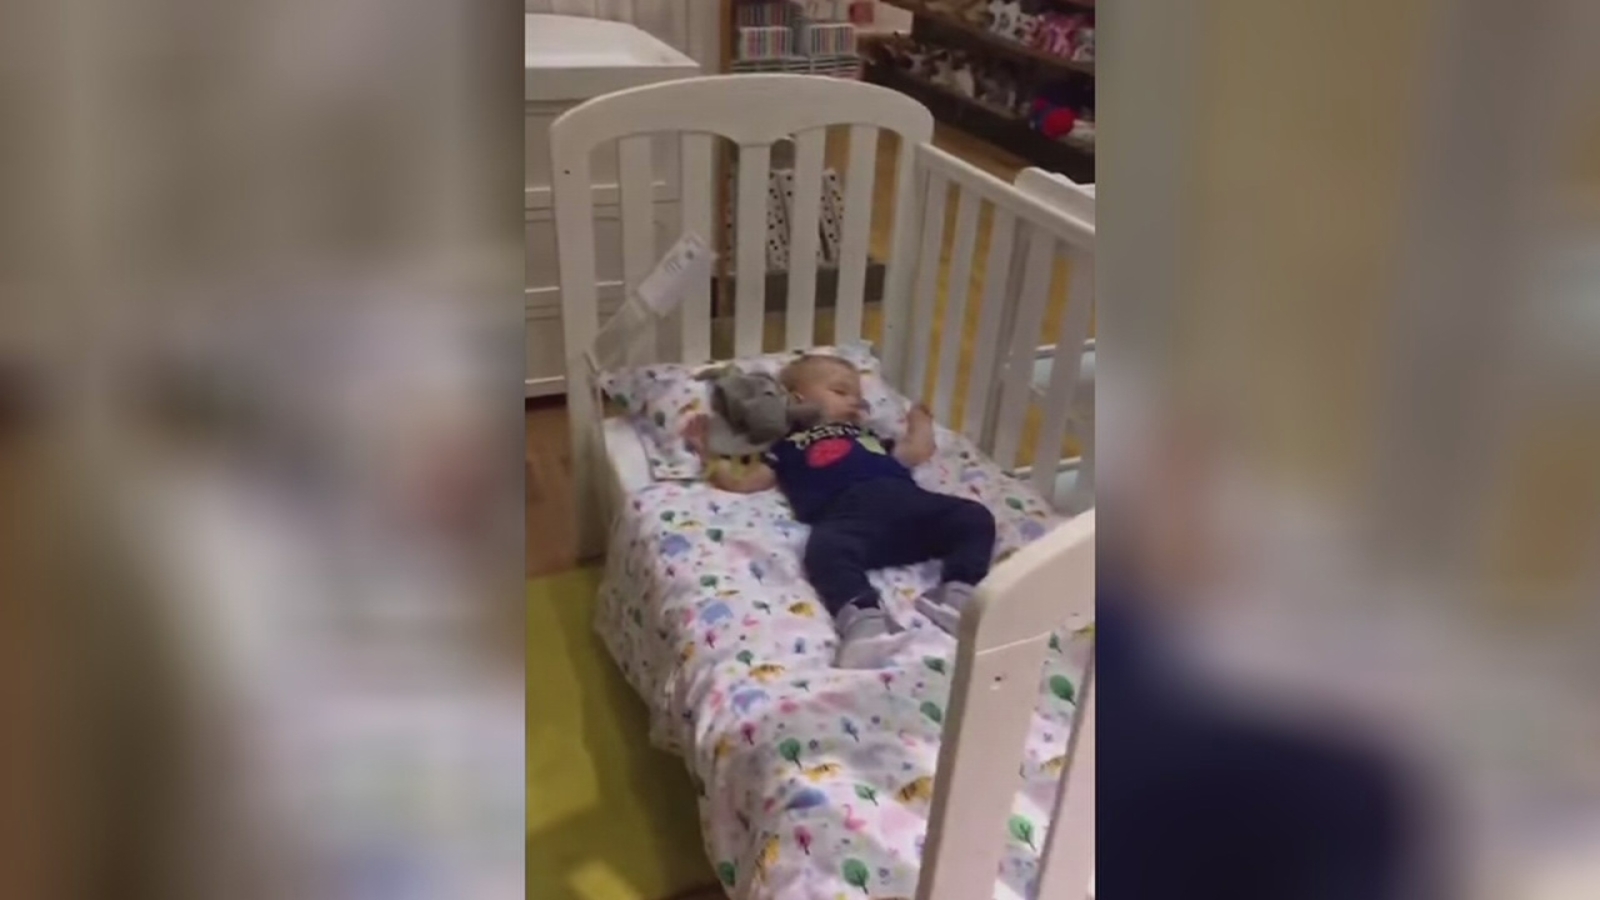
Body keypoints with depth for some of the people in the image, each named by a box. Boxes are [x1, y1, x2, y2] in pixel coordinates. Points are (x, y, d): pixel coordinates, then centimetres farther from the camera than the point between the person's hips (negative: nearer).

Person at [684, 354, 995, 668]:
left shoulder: (867, 436, 45)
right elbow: (743, 482, 24)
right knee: (827, 548, -39)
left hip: (906, 498, 5)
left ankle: (958, 590, -37)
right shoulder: (789, 446, 31)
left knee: (974, 516, -18)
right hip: (849, 508, -5)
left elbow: (917, 453, 46)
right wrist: (707, 453, 21)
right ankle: (863, 616, -62)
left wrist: (920, 422, 57)